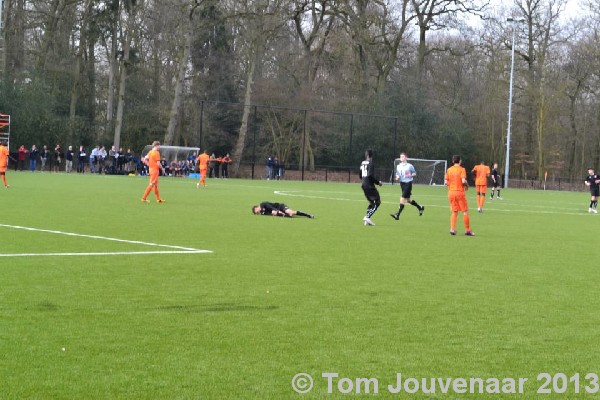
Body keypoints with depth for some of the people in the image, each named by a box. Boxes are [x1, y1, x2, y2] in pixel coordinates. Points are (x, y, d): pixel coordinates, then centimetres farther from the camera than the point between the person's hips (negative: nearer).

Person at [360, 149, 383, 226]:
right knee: (377, 202, -3)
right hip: (369, 185, -9)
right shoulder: (370, 163, -13)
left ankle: (367, 219, 9)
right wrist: (378, 182, -11)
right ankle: (367, 217, -15)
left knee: (371, 202, 18)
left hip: (364, 185, 9)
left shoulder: (362, 163, 11)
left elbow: (360, 176, 17)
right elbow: (370, 175, -22)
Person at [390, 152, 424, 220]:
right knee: (408, 200, 13)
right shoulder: (398, 166, 10)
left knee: (403, 198, -14)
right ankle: (420, 207, 35)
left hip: (408, 183, -7)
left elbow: (414, 173, 3)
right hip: (402, 183, 7)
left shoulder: (409, 166, -5)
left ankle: (397, 215, -15)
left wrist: (411, 175, -18)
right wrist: (397, 178, -5)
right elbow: (397, 175, 18)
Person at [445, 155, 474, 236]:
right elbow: (463, 181, -18)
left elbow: (446, 182, 4)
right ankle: (467, 230, 6)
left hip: (451, 192, 5)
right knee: (465, 211, 4)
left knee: (454, 212, 12)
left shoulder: (449, 170, 6)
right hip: (460, 192, -4)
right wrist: (467, 185, 2)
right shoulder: (462, 169, -7)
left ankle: (452, 229, 1)